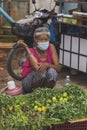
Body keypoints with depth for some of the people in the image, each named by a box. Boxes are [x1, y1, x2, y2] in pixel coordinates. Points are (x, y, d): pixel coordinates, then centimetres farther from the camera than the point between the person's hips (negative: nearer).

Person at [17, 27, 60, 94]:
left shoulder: (51, 47, -9)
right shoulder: (31, 52, -18)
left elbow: (58, 68, -14)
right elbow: (37, 68, -37)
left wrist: (47, 65, -36)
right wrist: (26, 47, -36)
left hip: (45, 82, 3)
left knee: (52, 71, -29)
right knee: (41, 71, -34)